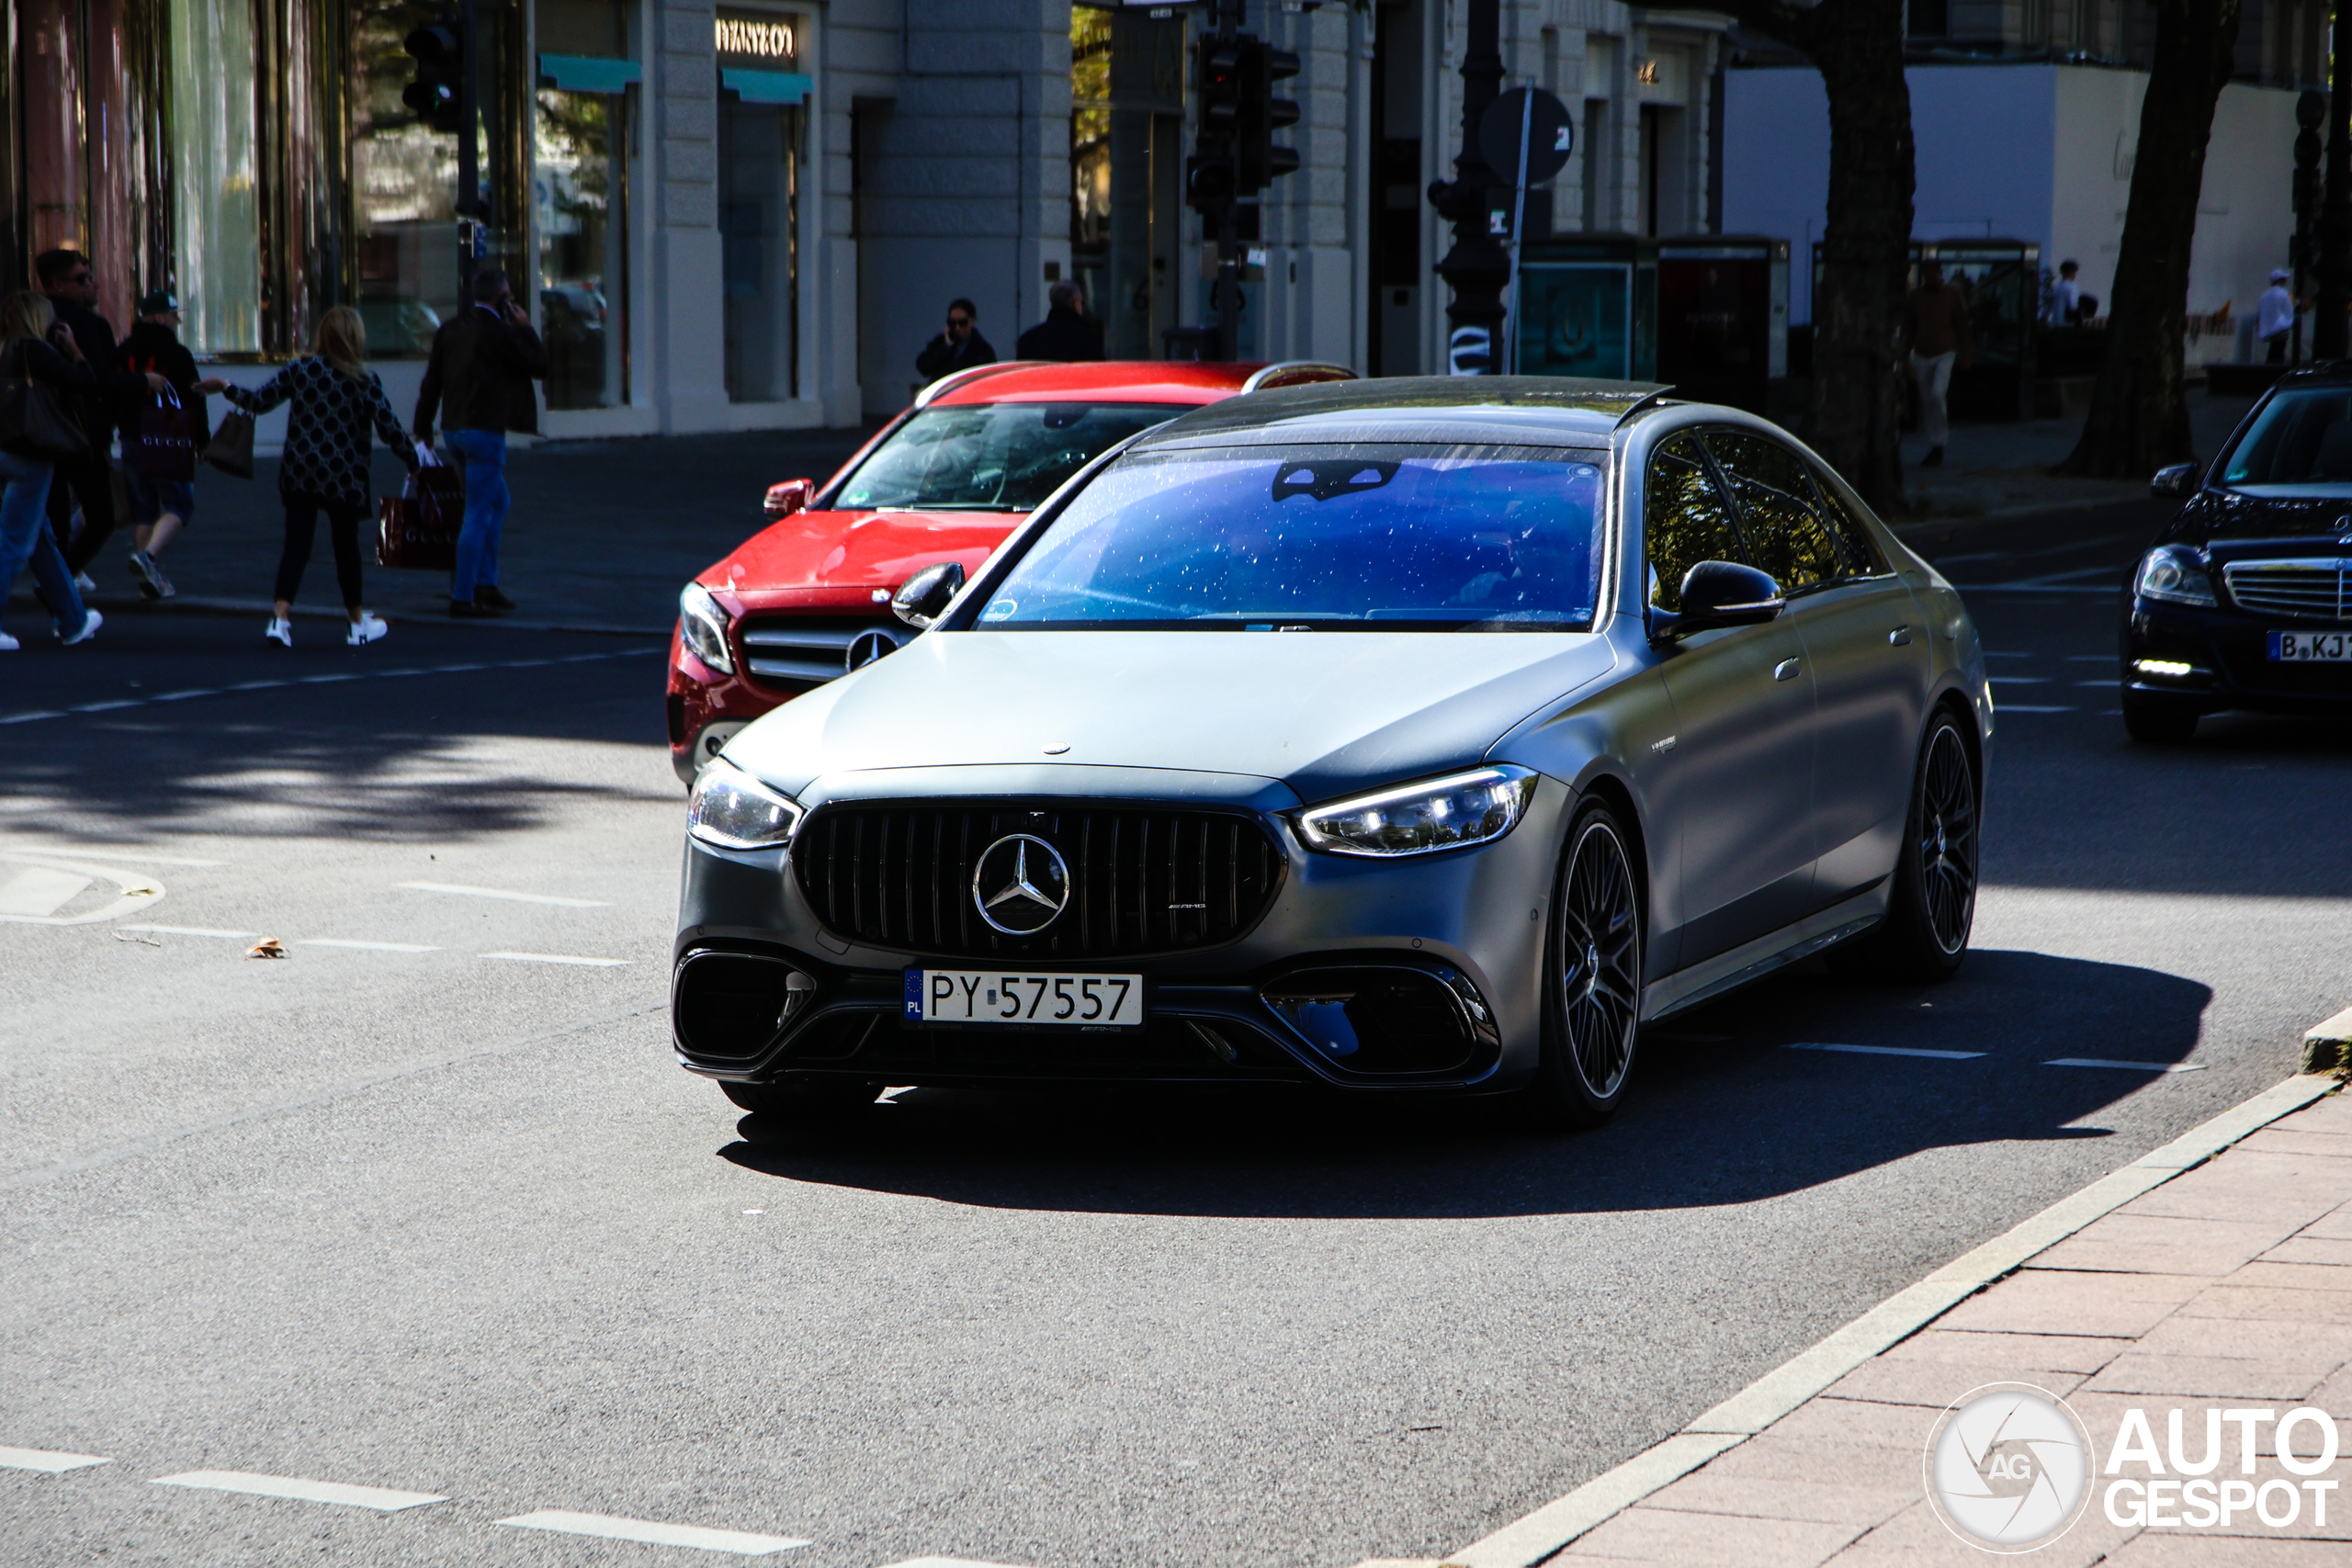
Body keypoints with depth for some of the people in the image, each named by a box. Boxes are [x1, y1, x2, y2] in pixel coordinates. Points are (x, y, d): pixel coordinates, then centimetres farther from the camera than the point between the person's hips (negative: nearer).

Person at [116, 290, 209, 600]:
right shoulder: (176, 354, -10)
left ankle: (150, 575, 10)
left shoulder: (123, 353, 8)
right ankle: (148, 554, -21)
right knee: (179, 505, 1)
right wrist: (202, 441, -1)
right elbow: (193, 401, -10)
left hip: (132, 443, 6)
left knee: (142, 508, 12)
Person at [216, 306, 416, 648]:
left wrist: (225, 388, 16)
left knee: (296, 545, 4)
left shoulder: (301, 370, -1)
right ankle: (358, 623, 23)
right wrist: (413, 462, 4)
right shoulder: (364, 380, -7)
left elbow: (259, 401, 0)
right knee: (346, 546, 12)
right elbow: (389, 427, -10)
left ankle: (280, 617, -10)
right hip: (345, 478, -2)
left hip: (299, 475, 2)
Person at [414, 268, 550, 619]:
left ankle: (486, 584, 23)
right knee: (478, 513, -5)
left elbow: (431, 381, 11)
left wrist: (423, 429, 16)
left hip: (455, 429, 9)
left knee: (499, 501, 22)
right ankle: (462, 597, -6)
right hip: (485, 431, -9)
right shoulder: (499, 332, -14)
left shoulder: (450, 328, 9)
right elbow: (539, 364, -6)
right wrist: (525, 327, 6)